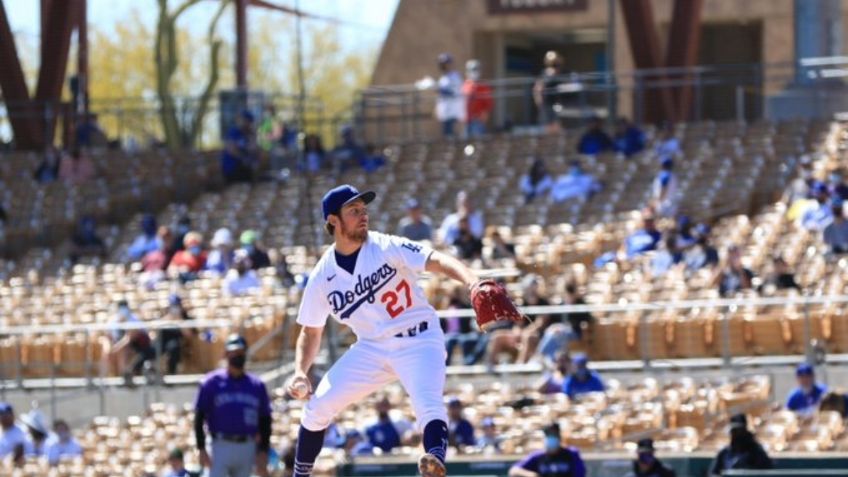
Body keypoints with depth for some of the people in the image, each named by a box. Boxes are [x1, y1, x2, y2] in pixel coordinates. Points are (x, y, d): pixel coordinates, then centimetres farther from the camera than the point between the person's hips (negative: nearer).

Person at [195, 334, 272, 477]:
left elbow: (265, 421, 12)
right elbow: (199, 417, 0)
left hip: (248, 448, 3)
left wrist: (263, 452, 3)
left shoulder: (257, 385, 9)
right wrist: (202, 449, -8)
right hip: (222, 446, -3)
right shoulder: (212, 382, 1)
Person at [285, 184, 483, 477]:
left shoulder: (386, 248, -13)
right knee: (317, 406, 0)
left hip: (418, 342, -4)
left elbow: (437, 261, -27)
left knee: (427, 402, -31)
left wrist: (471, 281, -47)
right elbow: (311, 332, 9)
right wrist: (300, 373, -8)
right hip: (371, 348, 4)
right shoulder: (322, 276, -2)